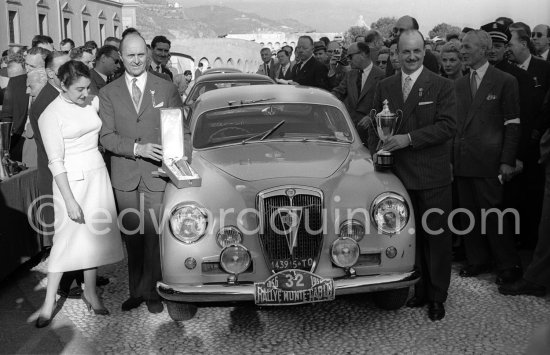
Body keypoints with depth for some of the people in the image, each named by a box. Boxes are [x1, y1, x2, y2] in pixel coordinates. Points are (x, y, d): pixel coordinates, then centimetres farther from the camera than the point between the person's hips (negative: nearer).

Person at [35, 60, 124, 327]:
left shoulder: (91, 104, 6)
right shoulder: (51, 115, -10)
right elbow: (56, 161, -14)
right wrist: (70, 201, -17)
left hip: (98, 175, 5)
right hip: (72, 179, -5)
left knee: (95, 235, 10)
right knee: (67, 238, -1)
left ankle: (90, 292, 24)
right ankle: (49, 302, 11)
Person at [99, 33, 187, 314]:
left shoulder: (167, 89, 4)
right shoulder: (108, 93, 5)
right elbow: (106, 137, -2)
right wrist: (137, 148, -17)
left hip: (157, 174, -1)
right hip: (124, 176, 2)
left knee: (153, 235, 1)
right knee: (132, 236, 10)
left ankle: (152, 292, 15)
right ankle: (136, 291, 23)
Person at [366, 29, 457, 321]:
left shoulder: (441, 86, -3)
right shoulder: (384, 87, 10)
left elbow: (448, 126, -12)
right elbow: (375, 125, 14)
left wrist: (409, 138, -19)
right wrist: (376, 151, -3)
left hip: (432, 176, -3)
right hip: (399, 174, 3)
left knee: (436, 237, 6)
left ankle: (437, 297, 18)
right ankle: (419, 290, 24)